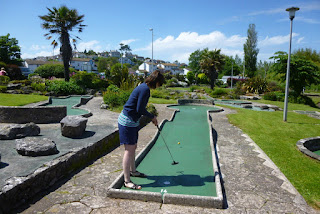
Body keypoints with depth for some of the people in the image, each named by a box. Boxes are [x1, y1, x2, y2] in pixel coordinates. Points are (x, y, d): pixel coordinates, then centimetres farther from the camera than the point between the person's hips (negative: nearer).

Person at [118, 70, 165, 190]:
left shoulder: (143, 87, 12)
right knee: (129, 150, -7)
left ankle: (132, 171, 37)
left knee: (133, 147, 20)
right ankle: (127, 181, 1)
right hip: (127, 121, -10)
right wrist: (152, 117, -5)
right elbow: (140, 109, -20)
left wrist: (152, 118, 16)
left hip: (132, 121, 10)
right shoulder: (145, 89, -19)